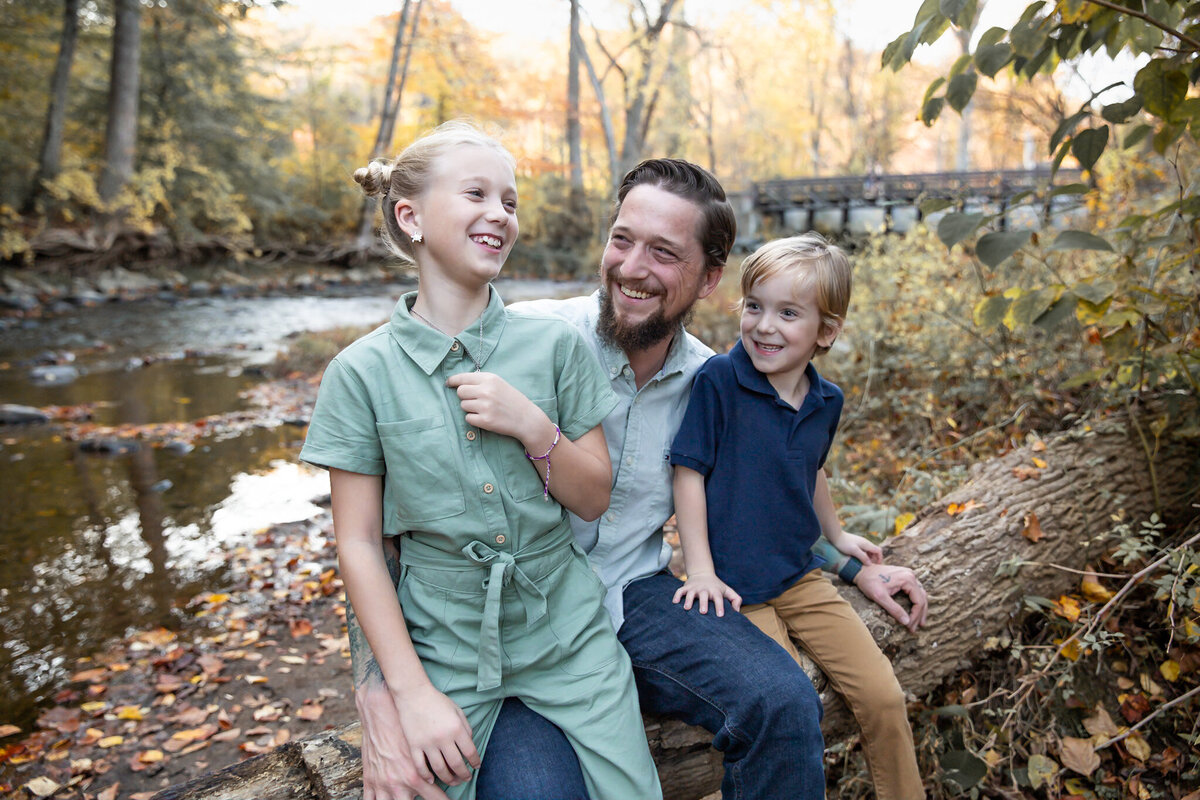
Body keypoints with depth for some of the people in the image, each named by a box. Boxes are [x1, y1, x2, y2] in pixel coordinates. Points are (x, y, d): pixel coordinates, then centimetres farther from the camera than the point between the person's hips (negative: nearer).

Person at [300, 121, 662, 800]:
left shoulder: (556, 345, -4)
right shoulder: (362, 372, -7)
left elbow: (594, 499, 0)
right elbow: (358, 542, -5)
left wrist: (534, 427, -18)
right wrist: (412, 693, -10)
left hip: (565, 631, 1)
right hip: (443, 640, -1)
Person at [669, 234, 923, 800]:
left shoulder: (826, 402, 3)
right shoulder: (718, 379, -15)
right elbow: (689, 472, -12)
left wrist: (836, 533, 33)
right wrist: (701, 568, -14)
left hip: (800, 577, 6)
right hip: (735, 585, -5)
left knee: (884, 698, 4)